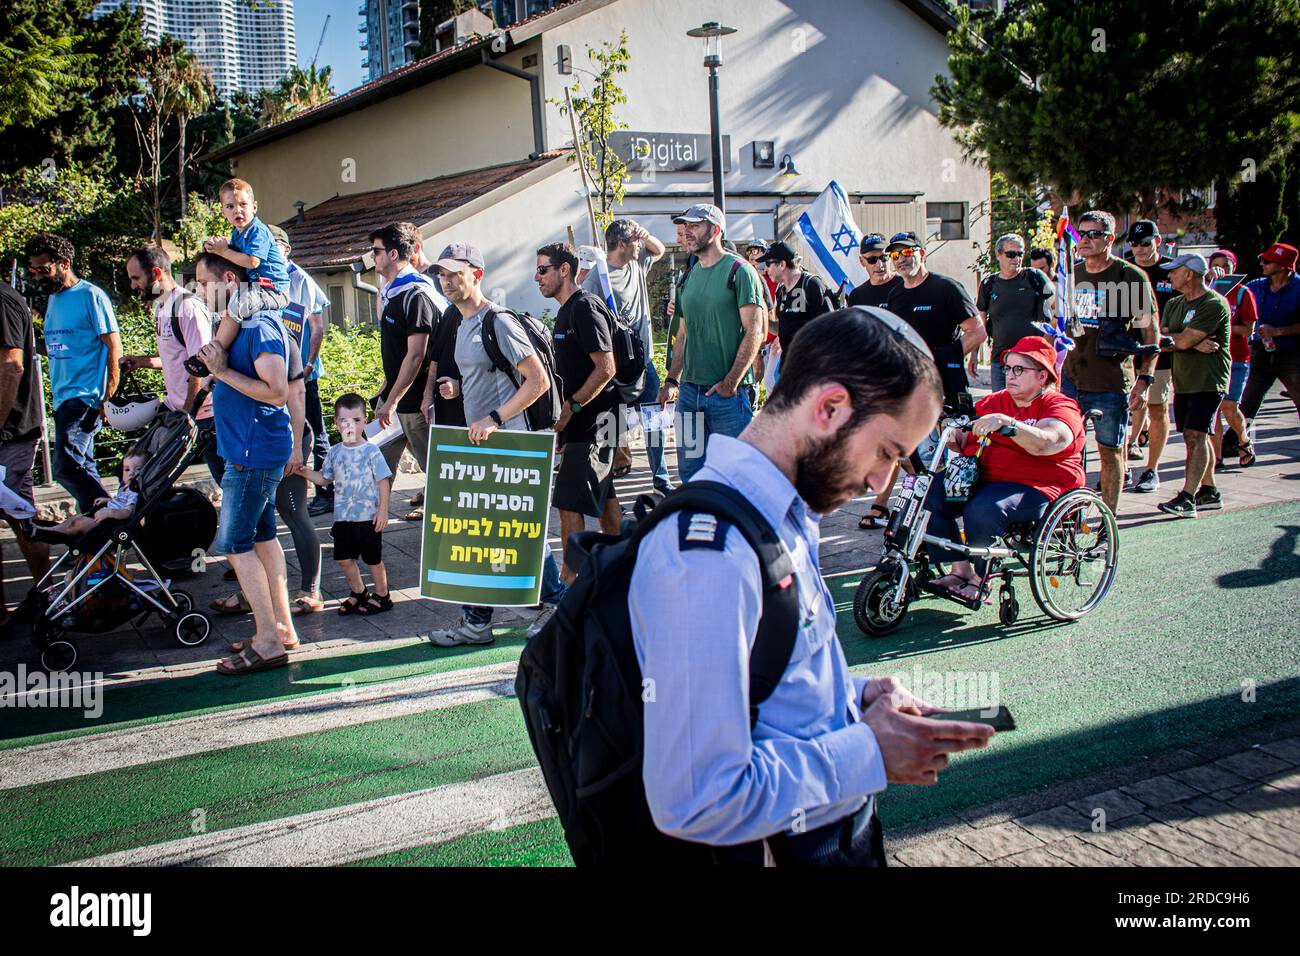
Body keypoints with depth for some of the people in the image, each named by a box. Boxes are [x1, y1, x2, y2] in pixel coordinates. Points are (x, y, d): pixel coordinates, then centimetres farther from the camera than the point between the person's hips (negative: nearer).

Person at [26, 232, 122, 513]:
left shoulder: (91, 296, -8)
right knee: (82, 468, 10)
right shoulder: (54, 298, 17)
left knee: (65, 466, -19)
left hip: (85, 398, -9)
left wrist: (107, 399, -16)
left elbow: (114, 348, -11)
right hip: (63, 398, 9)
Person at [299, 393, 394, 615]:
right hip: (342, 517, 5)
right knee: (344, 558, 11)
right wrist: (305, 472, -3)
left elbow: (383, 481, -8)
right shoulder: (335, 452, 5)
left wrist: (383, 511, -12)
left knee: (373, 559, 6)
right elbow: (324, 478, 14)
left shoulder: (371, 451, -9)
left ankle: (381, 595, 23)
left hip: (367, 517, -5)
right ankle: (358, 593, 31)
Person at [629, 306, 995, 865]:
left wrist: (856, 694, -1)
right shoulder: (712, 559, -29)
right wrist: (869, 756, -21)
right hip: (800, 843, -8)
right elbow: (696, 803, -31)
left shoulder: (787, 516, 3)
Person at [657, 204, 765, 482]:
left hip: (729, 392, -7)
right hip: (690, 390, 7)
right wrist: (671, 380, 12)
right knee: (689, 473, 10)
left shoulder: (739, 271, -6)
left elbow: (754, 331, -12)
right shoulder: (689, 276, 15)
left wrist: (731, 381, -16)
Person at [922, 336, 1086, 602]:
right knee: (930, 493, -16)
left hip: (1034, 487, -7)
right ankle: (960, 570, -8)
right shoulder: (992, 403, 18)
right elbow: (966, 443, 17)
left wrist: (1006, 423, -40)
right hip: (981, 479, 7)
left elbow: (1044, 443, -25)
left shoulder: (1061, 407, -3)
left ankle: (980, 580, -13)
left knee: (984, 509, -35)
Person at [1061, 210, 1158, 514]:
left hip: (1111, 383, -4)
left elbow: (1150, 332, -5)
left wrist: (1144, 379, -11)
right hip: (1071, 377, 5)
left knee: (1110, 451, 3)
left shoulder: (1131, 277, -6)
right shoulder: (1071, 274, 9)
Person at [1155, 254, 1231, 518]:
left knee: (1196, 436, -14)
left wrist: (1169, 337, -1)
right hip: (1183, 381, 8)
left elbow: (1184, 341, -21)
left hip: (1208, 381, -8)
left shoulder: (1214, 304, -12)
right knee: (1194, 438, 10)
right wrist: (1194, 343, -14)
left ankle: (1187, 497, -19)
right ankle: (1209, 492, 20)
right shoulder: (1174, 304, 14)